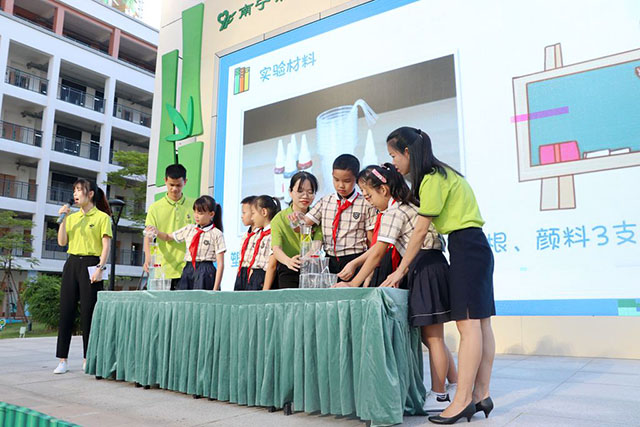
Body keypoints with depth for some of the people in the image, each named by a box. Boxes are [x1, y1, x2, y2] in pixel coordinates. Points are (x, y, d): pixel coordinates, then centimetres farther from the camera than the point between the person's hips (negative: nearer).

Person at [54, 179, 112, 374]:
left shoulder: (102, 217, -1)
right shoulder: (72, 217, 15)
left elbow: (106, 245, -7)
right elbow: (62, 242, 8)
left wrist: (100, 268, -16)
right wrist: (63, 219, 0)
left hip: (90, 264, -5)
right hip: (72, 264, 5)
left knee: (88, 313, -2)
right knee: (66, 311, 2)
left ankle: (88, 359, 9)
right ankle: (62, 360, 8)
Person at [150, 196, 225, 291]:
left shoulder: (216, 234, -4)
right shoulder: (189, 229, 12)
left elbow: (220, 264, -6)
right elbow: (168, 237, 26)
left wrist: (216, 289, -10)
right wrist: (157, 232, 3)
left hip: (205, 272, -5)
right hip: (188, 270, 5)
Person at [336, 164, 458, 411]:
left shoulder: (393, 212, -14)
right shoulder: (402, 206, 16)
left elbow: (378, 253, -15)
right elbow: (383, 246, 18)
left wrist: (354, 284, -10)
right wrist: (354, 263, 14)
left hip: (427, 268, -10)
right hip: (423, 271, 10)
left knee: (432, 337, -2)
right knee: (431, 337, 15)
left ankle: (439, 397, 9)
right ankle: (455, 387, 25)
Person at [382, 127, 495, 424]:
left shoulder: (433, 178, -12)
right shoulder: (440, 174, 19)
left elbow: (421, 230, -12)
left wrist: (401, 270, -6)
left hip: (466, 248, -10)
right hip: (475, 247, 10)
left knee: (468, 325, -10)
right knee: (480, 323, 7)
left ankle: (462, 401, -6)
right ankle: (481, 395, 11)